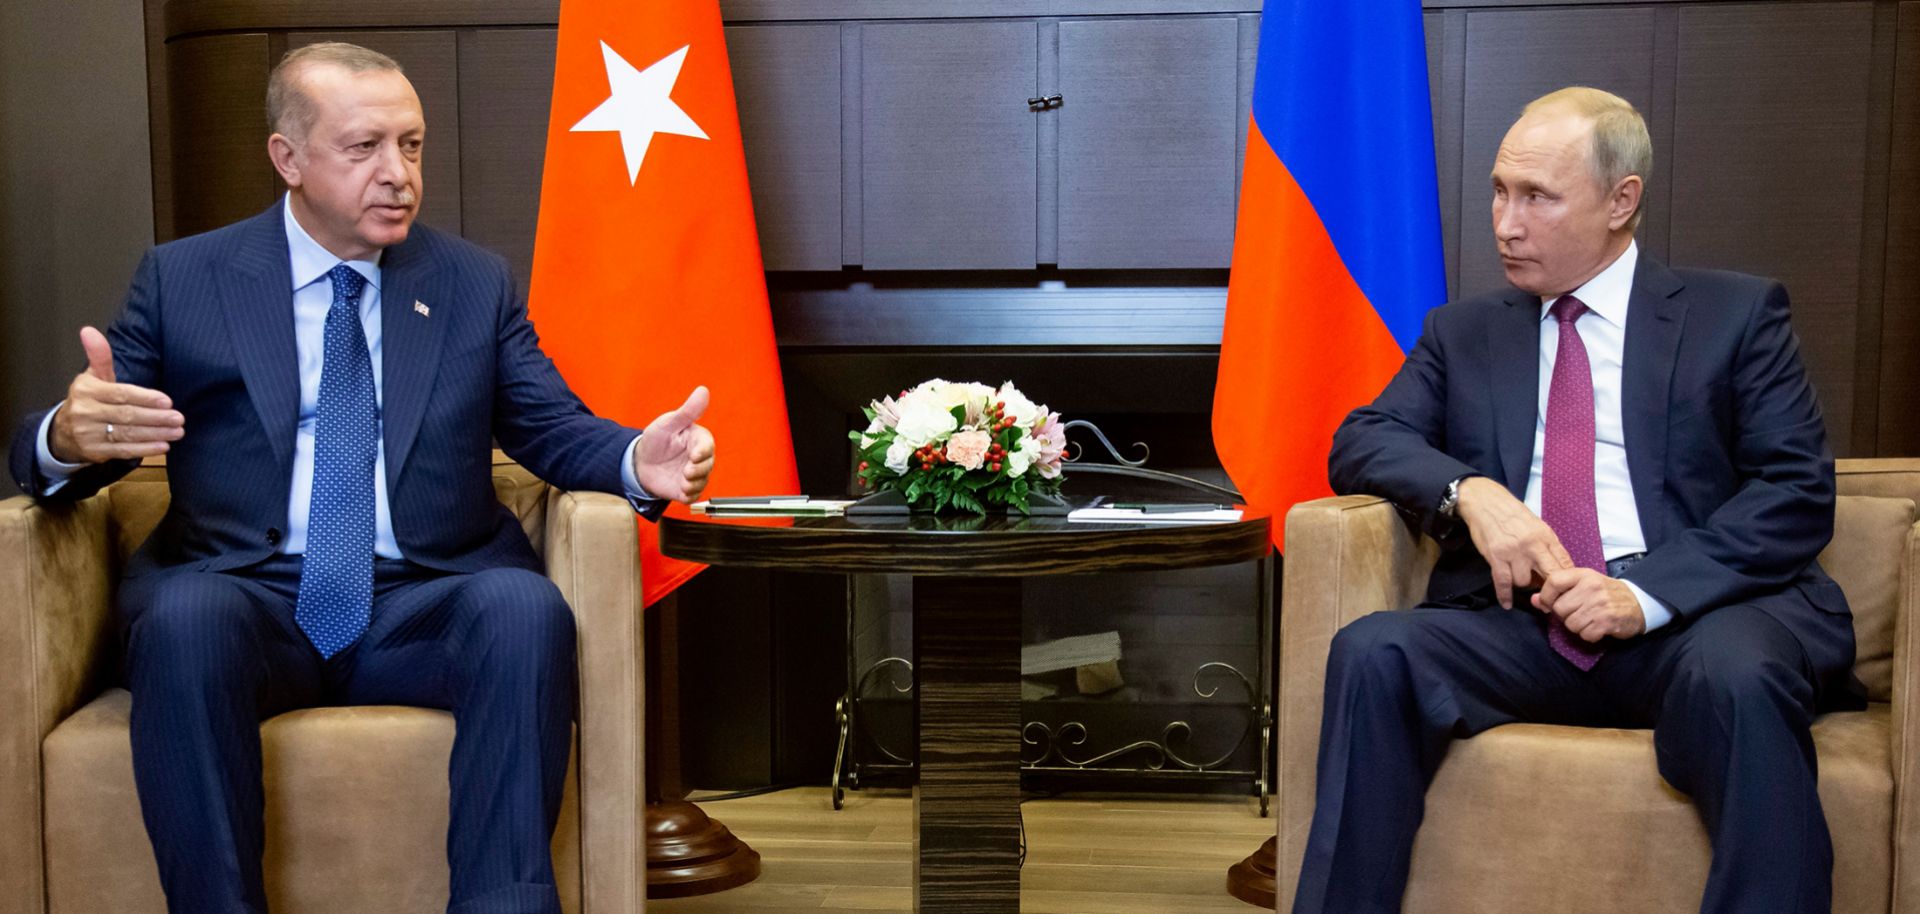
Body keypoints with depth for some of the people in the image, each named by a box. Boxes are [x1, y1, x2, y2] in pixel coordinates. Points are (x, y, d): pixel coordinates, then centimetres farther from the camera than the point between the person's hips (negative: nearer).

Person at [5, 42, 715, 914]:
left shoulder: (476, 283, 13)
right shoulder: (181, 279, 10)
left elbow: (555, 430, 10)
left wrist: (639, 464, -14)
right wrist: (71, 436, -20)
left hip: (426, 608, 1)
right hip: (243, 601, 0)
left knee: (525, 603, -31)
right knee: (185, 612, -35)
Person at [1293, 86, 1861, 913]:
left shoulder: (1736, 313, 12)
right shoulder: (1463, 333, 21)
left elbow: (1798, 491, 2)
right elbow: (1360, 442, 10)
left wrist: (1648, 592, -14)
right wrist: (1468, 490, -12)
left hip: (1693, 617, -2)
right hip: (1517, 622, 2)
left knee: (1738, 674, -37)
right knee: (1371, 651, -27)